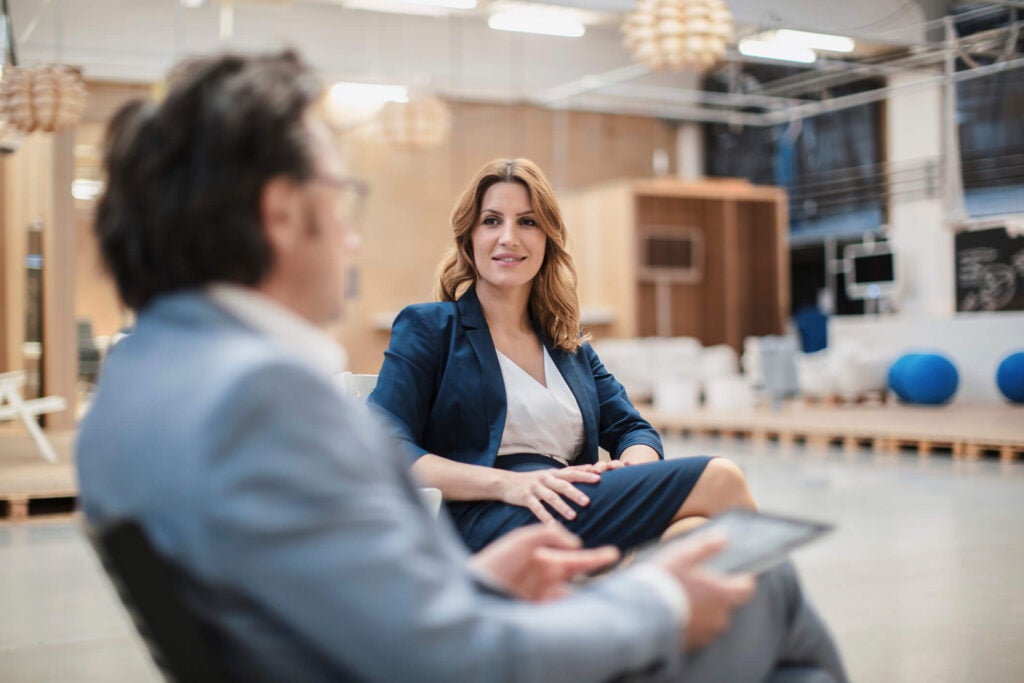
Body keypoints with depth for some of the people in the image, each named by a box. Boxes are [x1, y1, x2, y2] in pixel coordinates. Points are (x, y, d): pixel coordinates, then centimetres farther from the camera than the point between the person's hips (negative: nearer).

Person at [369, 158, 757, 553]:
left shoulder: (569, 344, 27)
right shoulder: (428, 327, 9)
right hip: (488, 521, -5)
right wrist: (507, 483, -20)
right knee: (717, 480, -23)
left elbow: (631, 428, 20)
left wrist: (631, 467, -7)